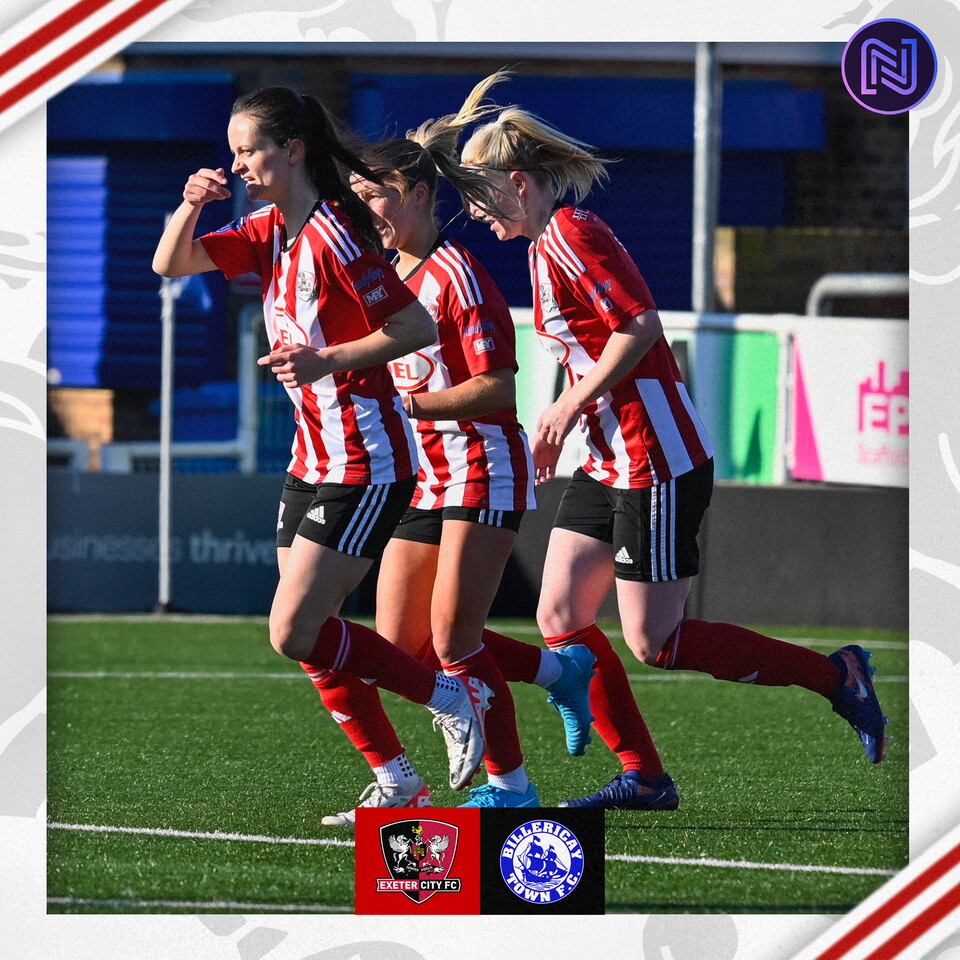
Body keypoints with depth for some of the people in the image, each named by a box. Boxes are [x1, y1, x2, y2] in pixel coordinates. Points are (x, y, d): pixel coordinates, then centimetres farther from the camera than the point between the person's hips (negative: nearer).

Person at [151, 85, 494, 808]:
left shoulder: (332, 236, -18)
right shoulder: (272, 230, 9)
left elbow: (419, 328, -19)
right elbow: (171, 265, 12)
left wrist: (324, 359, -23)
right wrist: (191, 206, -6)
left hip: (366, 463, -9)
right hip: (312, 459, 9)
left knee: (295, 633, -12)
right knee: (308, 637, 5)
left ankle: (454, 698, 2)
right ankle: (394, 783, 12)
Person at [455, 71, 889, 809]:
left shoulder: (571, 235, -15)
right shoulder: (547, 241, 15)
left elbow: (640, 326, -24)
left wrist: (571, 404, -16)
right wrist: (562, 426, 14)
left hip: (657, 463, -10)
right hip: (611, 463, 10)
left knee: (654, 641, -6)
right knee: (559, 617, 4)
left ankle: (836, 676, 4)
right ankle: (644, 778, 7)